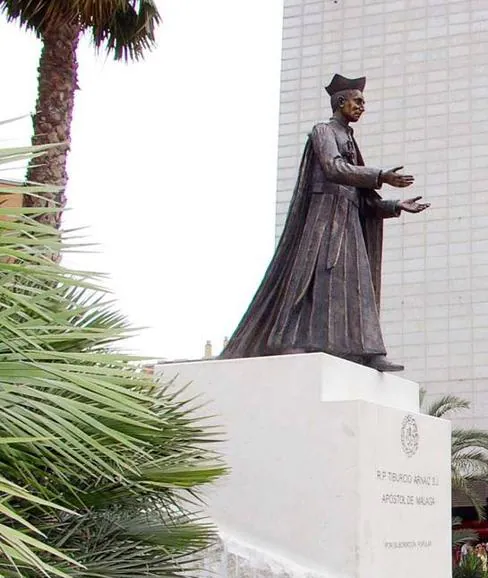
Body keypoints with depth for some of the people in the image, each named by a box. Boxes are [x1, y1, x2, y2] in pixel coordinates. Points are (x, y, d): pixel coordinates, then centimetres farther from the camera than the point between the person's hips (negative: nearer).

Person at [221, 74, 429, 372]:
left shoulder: (349, 144, 29)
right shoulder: (323, 131, 5)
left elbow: (362, 200, 24)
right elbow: (333, 168, -16)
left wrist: (397, 206, 14)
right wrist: (381, 176, -24)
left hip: (347, 222, 9)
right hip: (326, 213, -8)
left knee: (355, 284, -4)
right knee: (317, 276, -21)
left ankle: (368, 353, -13)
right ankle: (293, 343, -29)